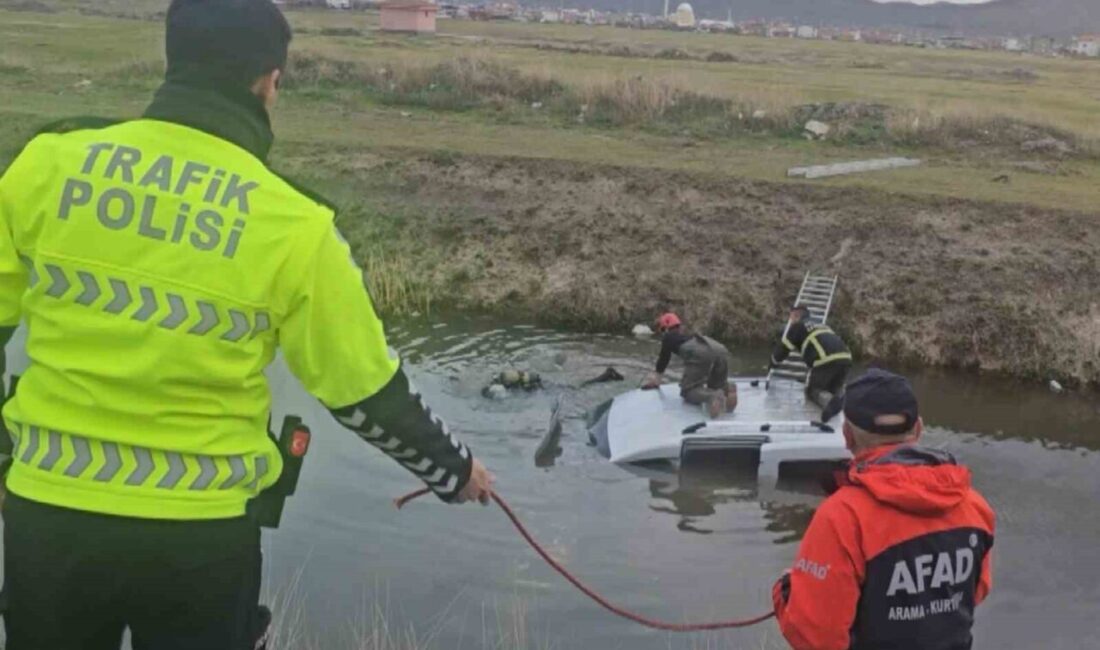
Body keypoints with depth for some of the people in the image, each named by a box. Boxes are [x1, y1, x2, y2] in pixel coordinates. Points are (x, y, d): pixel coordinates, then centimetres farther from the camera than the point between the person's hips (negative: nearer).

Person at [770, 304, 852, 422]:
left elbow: (783, 348, 18)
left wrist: (773, 363, 38)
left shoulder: (797, 326, 17)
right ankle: (841, 396, -10)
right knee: (835, 388, 28)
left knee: (812, 391, 10)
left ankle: (829, 401, -24)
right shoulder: (821, 326, 37)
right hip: (845, 358, 6)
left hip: (826, 360, -6)